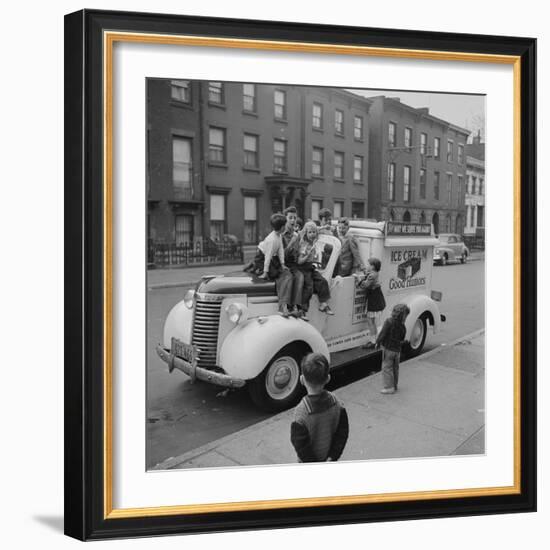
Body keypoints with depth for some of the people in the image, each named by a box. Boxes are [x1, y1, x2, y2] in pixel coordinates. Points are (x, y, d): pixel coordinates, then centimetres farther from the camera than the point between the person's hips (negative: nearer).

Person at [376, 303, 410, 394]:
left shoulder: (389, 322, -19)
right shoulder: (403, 327, -4)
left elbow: (383, 334, -18)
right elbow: (402, 340, 6)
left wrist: (377, 342, -3)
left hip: (388, 348, -5)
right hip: (397, 349, 6)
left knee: (387, 367, 1)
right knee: (395, 368, 18)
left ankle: (389, 387, 0)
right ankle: (394, 385, 29)